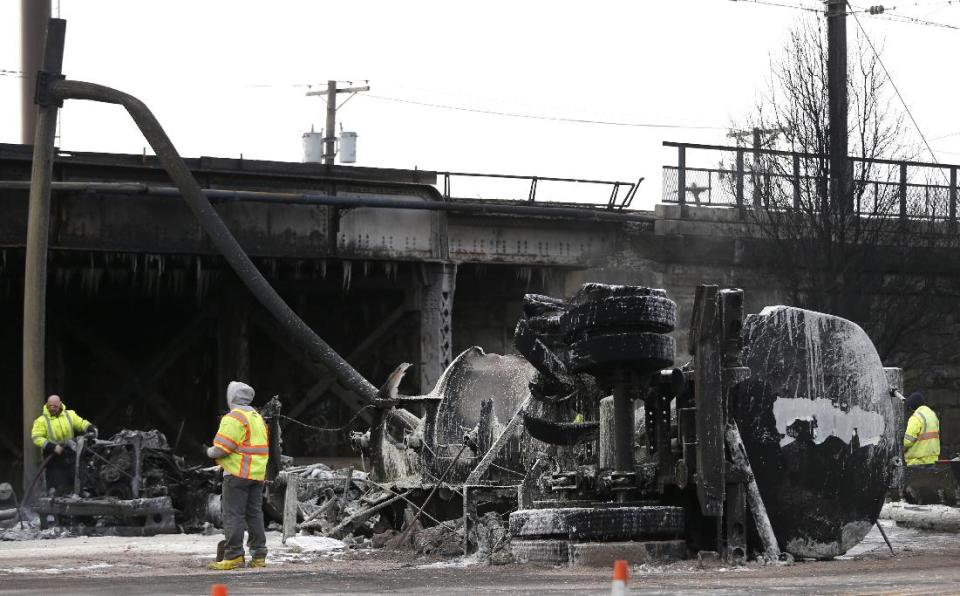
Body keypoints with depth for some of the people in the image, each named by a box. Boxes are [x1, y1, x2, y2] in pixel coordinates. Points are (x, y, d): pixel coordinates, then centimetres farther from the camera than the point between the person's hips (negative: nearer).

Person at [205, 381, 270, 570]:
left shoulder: (233, 418, -11)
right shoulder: (258, 417, 18)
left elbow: (222, 448, -17)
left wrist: (209, 452, 2)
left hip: (237, 473, -8)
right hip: (258, 474, 9)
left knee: (233, 514, -6)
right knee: (254, 514, 12)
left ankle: (233, 556, -10)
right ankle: (258, 556, 12)